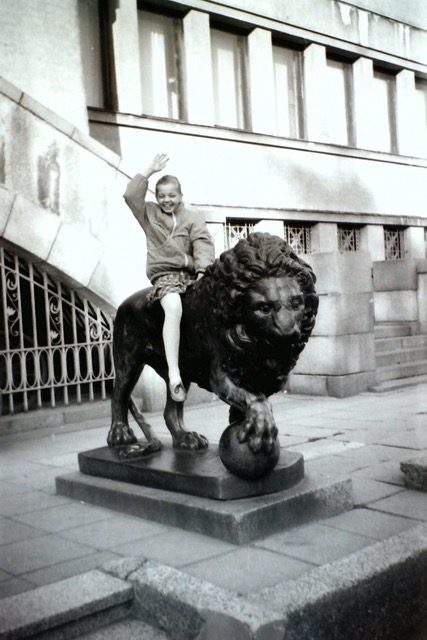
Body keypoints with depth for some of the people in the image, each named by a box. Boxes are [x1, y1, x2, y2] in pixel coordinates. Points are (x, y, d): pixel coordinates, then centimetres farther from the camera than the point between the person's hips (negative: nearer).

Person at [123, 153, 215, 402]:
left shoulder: (193, 218, 15)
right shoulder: (149, 214, 17)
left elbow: (203, 244, 0)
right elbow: (131, 195, 2)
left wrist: (203, 270, -17)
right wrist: (149, 171, -1)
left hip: (192, 274, 3)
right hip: (164, 274, -3)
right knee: (174, 307, -33)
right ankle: (174, 374, -40)